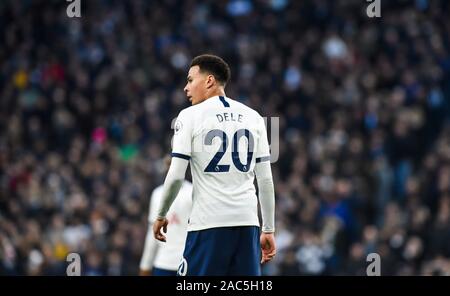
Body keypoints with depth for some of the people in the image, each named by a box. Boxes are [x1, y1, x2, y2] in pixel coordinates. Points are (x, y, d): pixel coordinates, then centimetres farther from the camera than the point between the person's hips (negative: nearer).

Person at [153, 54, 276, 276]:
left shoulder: (191, 116, -1)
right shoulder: (252, 117, 12)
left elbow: (176, 176, -6)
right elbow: (266, 179, 10)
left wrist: (161, 216, 9)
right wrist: (268, 230, 14)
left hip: (208, 223, -4)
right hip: (247, 222, 4)